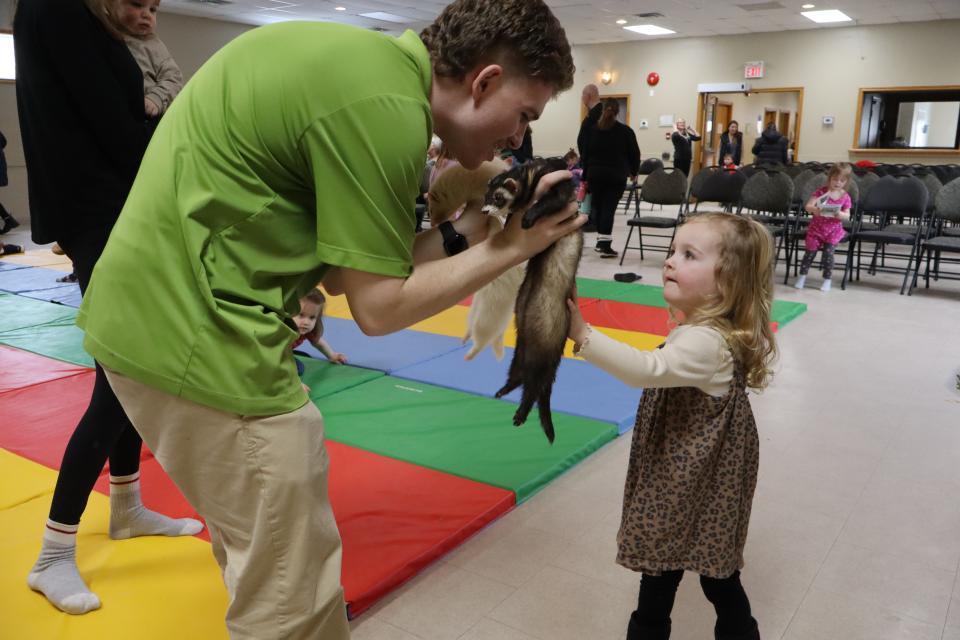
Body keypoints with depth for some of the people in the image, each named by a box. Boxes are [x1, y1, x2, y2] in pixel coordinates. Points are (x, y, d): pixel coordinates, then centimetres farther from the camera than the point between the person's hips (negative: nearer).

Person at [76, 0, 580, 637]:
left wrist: (463, 233, 5)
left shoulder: (367, 62, 9)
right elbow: (378, 306, -14)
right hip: (194, 337, -10)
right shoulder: (387, 107, -20)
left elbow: (340, 268, 9)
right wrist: (510, 247, -6)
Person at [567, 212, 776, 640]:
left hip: (695, 484, -10)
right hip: (691, 477, 10)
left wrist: (583, 335, -50)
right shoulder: (708, 330, 5)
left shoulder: (705, 341, -28)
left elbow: (649, 370, -44)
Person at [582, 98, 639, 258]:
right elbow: (634, 153, 5)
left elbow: (585, 154, 6)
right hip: (616, 176, -2)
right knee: (609, 208, -6)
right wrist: (634, 171, 21)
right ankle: (605, 245, -11)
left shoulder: (592, 130, 6)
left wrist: (585, 176, 10)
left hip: (595, 174, 2)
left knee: (598, 207, 12)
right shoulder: (625, 131, 0)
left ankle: (601, 241, 16)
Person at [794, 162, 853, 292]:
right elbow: (807, 206, -13)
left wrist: (840, 214, -27)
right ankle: (802, 276, 10)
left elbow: (847, 216, -3)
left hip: (834, 229, 0)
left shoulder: (845, 197, -1)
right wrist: (814, 209, -36)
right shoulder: (821, 191, -4)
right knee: (810, 251, -6)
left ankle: (827, 280, -1)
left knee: (828, 252, -15)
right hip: (817, 227, 0)